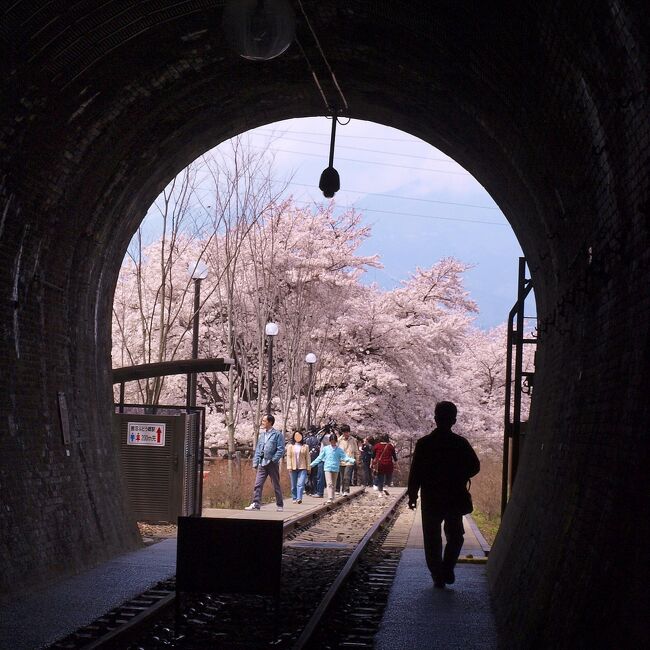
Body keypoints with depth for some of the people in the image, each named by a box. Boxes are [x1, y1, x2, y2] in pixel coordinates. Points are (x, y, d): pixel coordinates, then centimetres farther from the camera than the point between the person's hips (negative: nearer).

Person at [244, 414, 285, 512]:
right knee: (258, 485, -3)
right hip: (262, 463, 5)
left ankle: (279, 505, 15)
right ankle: (256, 504, -3)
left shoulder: (277, 434, -6)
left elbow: (281, 450, -11)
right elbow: (257, 450, 15)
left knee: (276, 485, 5)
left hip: (272, 463, -5)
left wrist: (274, 459, -18)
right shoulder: (262, 435, 13)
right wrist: (255, 462, 7)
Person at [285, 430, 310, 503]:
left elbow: (307, 458, 9)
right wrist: (289, 467, -4)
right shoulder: (290, 446, 9)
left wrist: (308, 467, 3)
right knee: (293, 485, 5)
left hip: (302, 468, -1)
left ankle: (299, 498, -20)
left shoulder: (305, 447, 9)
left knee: (300, 484, -14)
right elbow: (288, 457, 5)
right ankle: (294, 499, 14)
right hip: (293, 468, 1)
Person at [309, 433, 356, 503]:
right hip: (328, 468, -1)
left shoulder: (339, 450, 3)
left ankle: (332, 497, 21)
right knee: (329, 483, -14)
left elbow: (345, 457, -5)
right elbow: (320, 457, 12)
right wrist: (312, 464, 12)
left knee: (334, 484, 10)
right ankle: (330, 498, -22)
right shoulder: (325, 448, 5)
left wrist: (352, 460, -22)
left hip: (335, 468, 1)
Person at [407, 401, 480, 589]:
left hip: (431, 499, 0)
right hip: (455, 498, 0)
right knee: (455, 536, 17)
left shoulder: (423, 443, -7)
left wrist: (412, 495, 3)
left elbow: (415, 472, -6)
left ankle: (438, 577, 7)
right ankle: (447, 570, 1)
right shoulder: (461, 443, -6)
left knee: (432, 540, 9)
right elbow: (474, 467, -3)